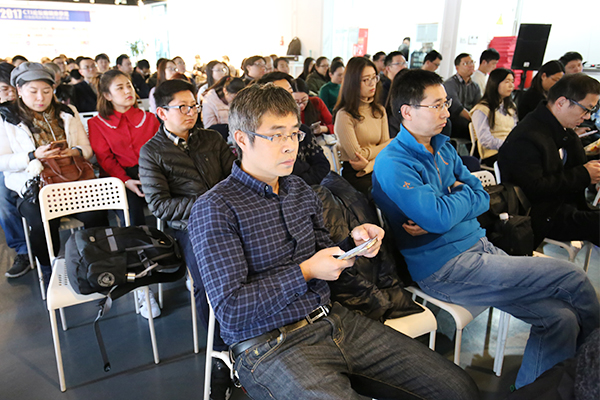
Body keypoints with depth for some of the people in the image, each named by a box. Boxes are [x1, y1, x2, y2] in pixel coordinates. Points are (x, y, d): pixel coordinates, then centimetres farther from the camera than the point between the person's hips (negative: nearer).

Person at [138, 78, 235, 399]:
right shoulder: (151, 152, 9)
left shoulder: (212, 139, 20)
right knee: (208, 282, -32)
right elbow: (159, 204, 0)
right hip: (188, 226, -2)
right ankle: (223, 354, -12)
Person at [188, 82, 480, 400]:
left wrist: (353, 244, -1)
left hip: (331, 320, 6)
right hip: (269, 344, -5)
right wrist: (305, 272, -16)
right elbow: (230, 311, -15)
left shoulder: (300, 191, 11)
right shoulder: (214, 209, -10)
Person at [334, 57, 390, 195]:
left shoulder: (380, 111, 13)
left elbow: (386, 151, 7)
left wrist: (369, 164, -15)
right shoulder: (344, 115, -9)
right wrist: (392, 143, 3)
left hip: (376, 169, 6)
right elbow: (357, 155, -10)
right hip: (353, 174, -6)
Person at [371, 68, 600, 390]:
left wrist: (442, 212, -11)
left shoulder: (443, 147, 13)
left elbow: (482, 197, 9)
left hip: (479, 246, 8)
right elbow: (439, 218, -23)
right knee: (572, 278, -8)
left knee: (559, 316, -4)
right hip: (445, 269, -8)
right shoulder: (392, 163, -15)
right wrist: (465, 193, -2)